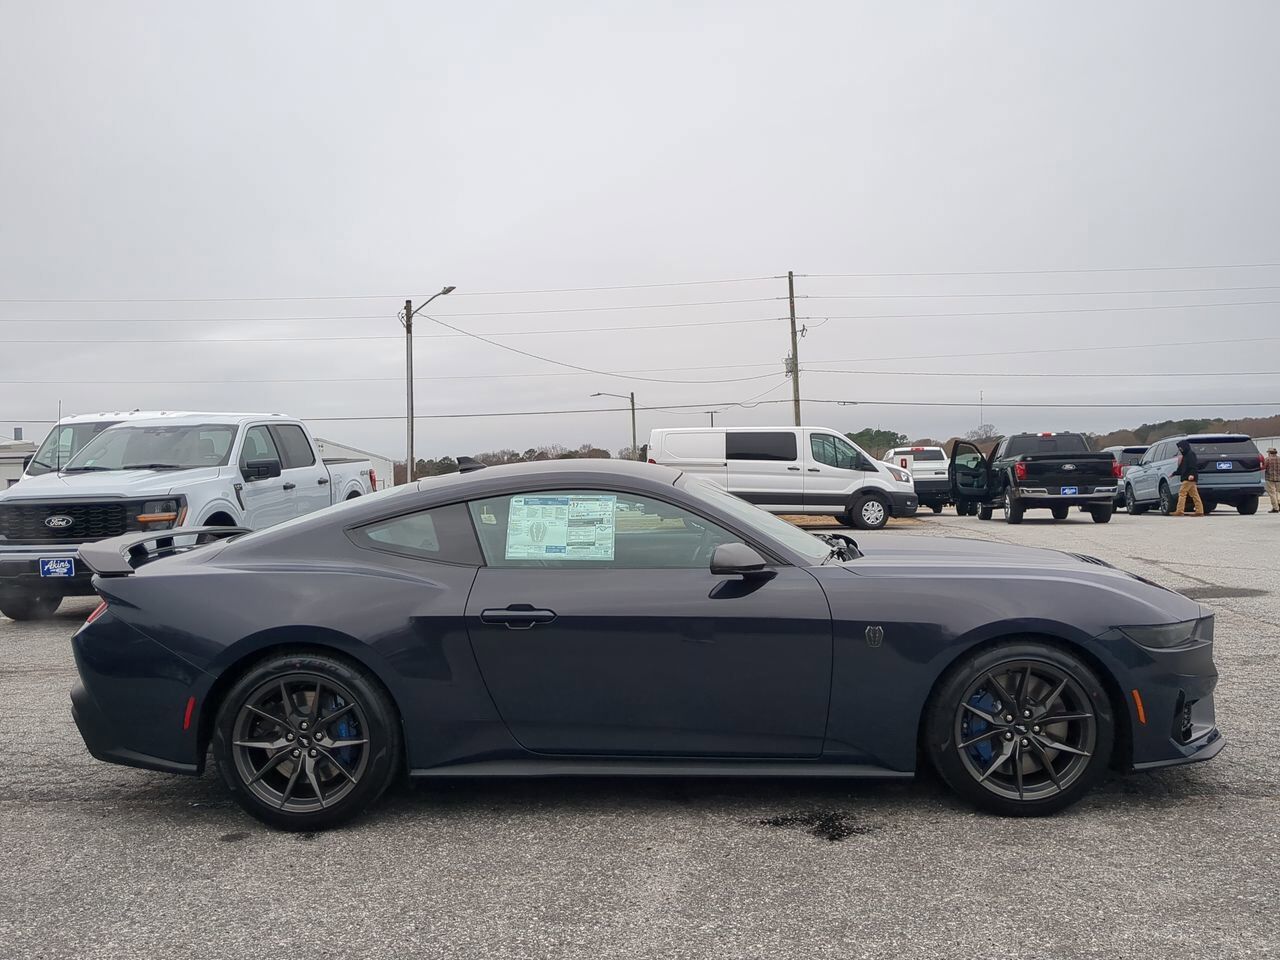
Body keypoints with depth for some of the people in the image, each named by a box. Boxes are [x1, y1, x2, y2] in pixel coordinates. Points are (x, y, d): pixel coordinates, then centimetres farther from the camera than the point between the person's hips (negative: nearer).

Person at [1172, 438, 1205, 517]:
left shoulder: (1191, 454, -6)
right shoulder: (1185, 455, 24)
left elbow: (1193, 465, -20)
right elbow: (1182, 468, 31)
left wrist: (1192, 474, -33)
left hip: (1189, 478, -10)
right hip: (1187, 478, 10)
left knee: (1182, 493, -13)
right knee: (1194, 495, 6)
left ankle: (1180, 511, -16)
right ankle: (1200, 511, 4)